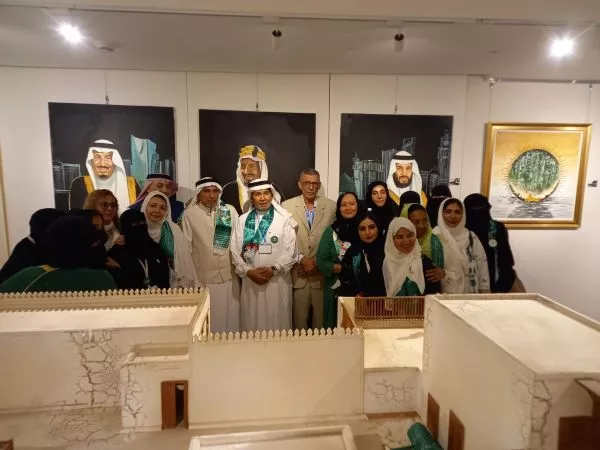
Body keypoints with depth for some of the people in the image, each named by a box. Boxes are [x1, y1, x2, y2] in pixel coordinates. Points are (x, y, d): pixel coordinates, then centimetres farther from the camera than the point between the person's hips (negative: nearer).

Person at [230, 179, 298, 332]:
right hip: (250, 280, 2)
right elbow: (235, 251, 4)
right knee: (252, 322, 11)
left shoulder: (284, 218, -2)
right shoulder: (243, 220, 6)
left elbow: (291, 251, -5)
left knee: (277, 322, 7)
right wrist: (248, 271, -9)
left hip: (278, 280, -2)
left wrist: (273, 269, -15)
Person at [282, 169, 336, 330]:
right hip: (298, 274, -1)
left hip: (322, 273, 1)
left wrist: (318, 261, -6)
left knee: (321, 318, 9)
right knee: (299, 318, 8)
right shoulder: (287, 206, 0)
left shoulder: (331, 206, 3)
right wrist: (302, 259, -10)